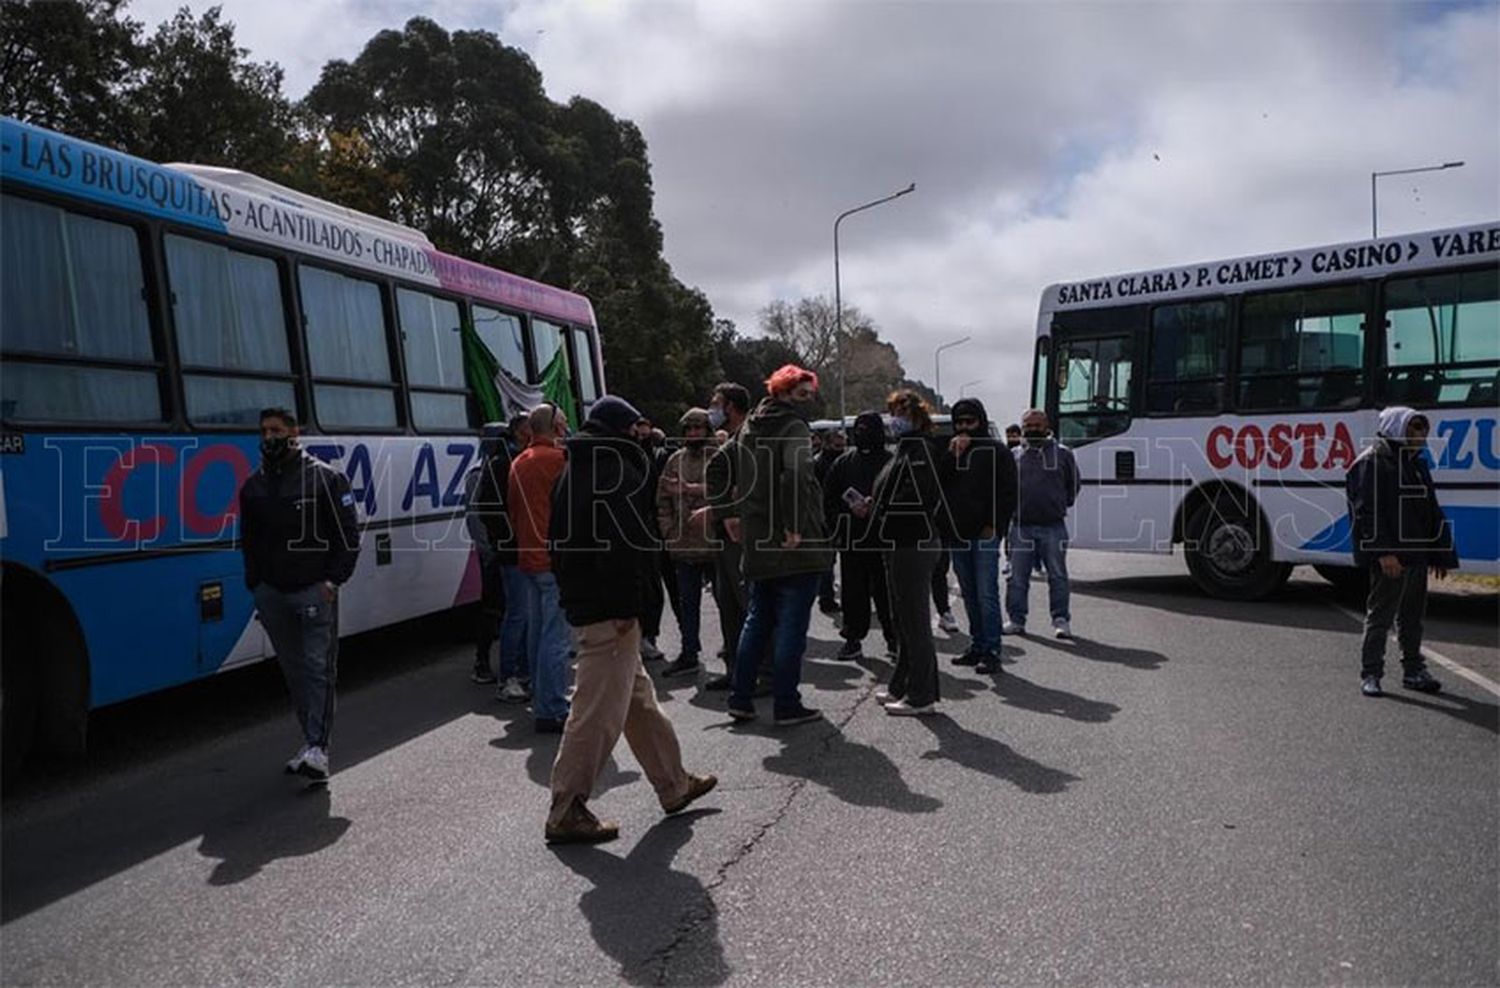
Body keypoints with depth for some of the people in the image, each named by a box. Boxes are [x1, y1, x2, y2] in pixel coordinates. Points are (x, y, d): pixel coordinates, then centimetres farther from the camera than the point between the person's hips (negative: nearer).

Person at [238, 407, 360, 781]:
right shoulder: (252, 486, 14)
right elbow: (248, 541, 21)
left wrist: (333, 579, -11)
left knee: (318, 667, -8)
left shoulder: (324, 478, -1)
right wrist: (256, 586, 10)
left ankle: (318, 748, -9)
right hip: (272, 593, 5)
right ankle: (312, 741, 20)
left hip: (314, 590, -5)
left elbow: (349, 535, -2)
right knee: (294, 670, 10)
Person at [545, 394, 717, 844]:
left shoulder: (572, 471, 18)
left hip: (580, 600, 11)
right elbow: (624, 543, -23)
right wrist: (626, 605, -22)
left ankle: (674, 785, 29)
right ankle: (566, 813, 2)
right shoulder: (621, 471, -13)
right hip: (609, 606, -11)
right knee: (600, 709, -5)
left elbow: (558, 537, 21)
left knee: (638, 695, 18)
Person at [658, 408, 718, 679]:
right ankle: (689, 655, 23)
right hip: (684, 544, 5)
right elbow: (663, 499, 15)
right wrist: (668, 529, 5)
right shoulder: (675, 460, 13)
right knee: (687, 602, 13)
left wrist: (691, 488, -19)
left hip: (715, 542, -5)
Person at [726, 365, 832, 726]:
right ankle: (787, 705, 5)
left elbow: (735, 476, 20)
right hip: (795, 545, -8)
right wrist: (794, 527, -24)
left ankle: (740, 699, 21)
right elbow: (795, 474, -28)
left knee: (757, 620, 17)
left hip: (757, 542, 8)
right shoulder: (793, 426, -11)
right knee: (791, 625, 0)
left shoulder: (750, 426, 14)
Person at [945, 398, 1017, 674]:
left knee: (987, 594, -8)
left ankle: (991, 651, -5)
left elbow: (1009, 493, -2)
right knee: (969, 595, 11)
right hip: (957, 535, 5)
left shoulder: (997, 452, 1)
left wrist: (994, 525, -10)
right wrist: (952, 455, -9)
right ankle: (977, 646, 20)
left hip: (984, 535, -5)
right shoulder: (950, 451, 14)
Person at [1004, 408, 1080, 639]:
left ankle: (1061, 620, 8)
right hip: (1021, 526, 1)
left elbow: (1073, 484, 16)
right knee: (1017, 577, 4)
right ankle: (1016, 619, 13)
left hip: (1053, 526, -1)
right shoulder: (1013, 456, 10)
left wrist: (1062, 505, 11)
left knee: (1057, 576, 1)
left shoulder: (1062, 453, 6)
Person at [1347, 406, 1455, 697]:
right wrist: (1384, 552, -22)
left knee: (1413, 616, 14)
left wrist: (1439, 553, 17)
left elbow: (1433, 512, 22)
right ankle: (1370, 674, 5)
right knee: (1380, 615, -3)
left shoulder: (1416, 463, 18)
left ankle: (1414, 670, 24)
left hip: (1417, 556, 8)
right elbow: (1369, 512, -16)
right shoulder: (1372, 462, -9)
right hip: (1388, 558, -8)